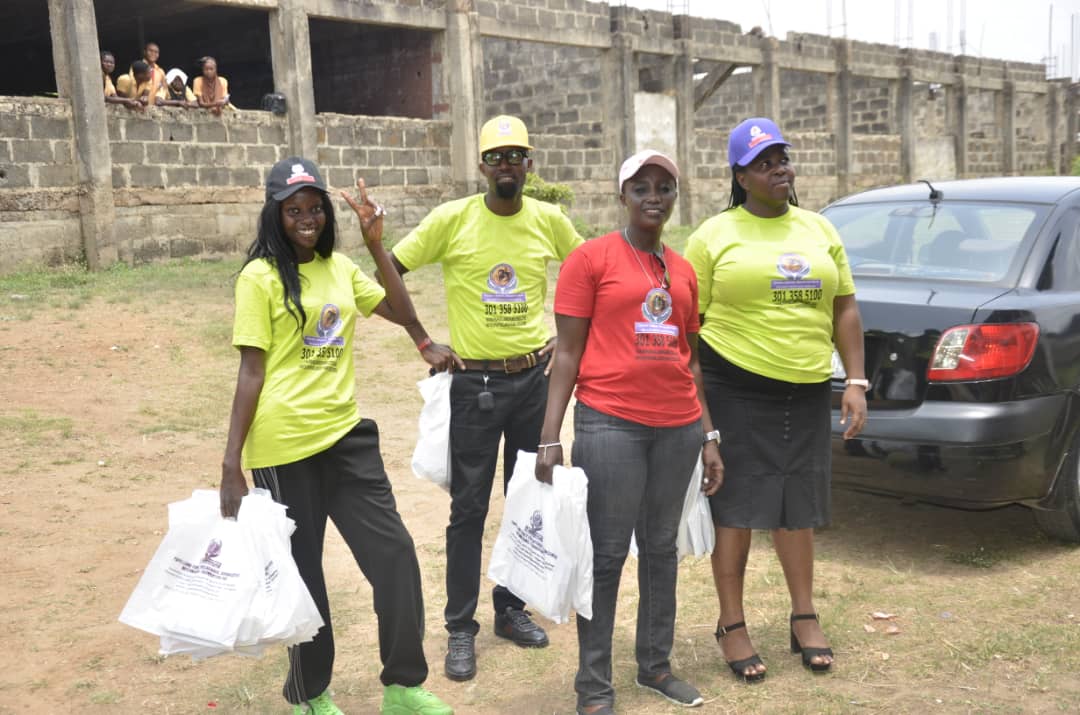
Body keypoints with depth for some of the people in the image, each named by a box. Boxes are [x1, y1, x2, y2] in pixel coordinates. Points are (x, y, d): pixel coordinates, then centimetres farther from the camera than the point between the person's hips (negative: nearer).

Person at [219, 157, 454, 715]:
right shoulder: (260, 278, -8)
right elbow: (251, 372, -9)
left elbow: (403, 313, 12)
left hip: (347, 435, 5)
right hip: (284, 447, -5)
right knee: (300, 572, 9)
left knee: (395, 553, 3)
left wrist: (376, 245, 3)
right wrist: (231, 464, -12)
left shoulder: (341, 267, 9)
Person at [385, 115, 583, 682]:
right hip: (475, 383, -3)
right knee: (469, 508, 2)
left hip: (535, 379, 3)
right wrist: (423, 343, -5)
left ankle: (511, 610, 29)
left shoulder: (549, 220, -1)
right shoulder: (453, 219, -8)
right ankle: (461, 629, 14)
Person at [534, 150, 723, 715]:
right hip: (610, 424, -5)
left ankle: (656, 665, 29)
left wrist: (708, 436, 14)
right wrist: (550, 436, -11)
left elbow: (691, 359, 16)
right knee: (607, 554, 1)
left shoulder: (682, 271, 12)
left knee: (662, 547, 14)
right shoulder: (590, 258, -3)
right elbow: (567, 352, -4)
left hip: (678, 427, 5)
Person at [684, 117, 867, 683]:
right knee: (735, 509, 3)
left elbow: (844, 309, 13)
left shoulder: (818, 230, 11)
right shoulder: (715, 235, -3)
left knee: (799, 508, 14)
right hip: (736, 390, -4)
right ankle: (732, 626, 17)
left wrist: (856, 382, 5)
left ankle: (805, 619, 29)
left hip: (807, 393, 4)